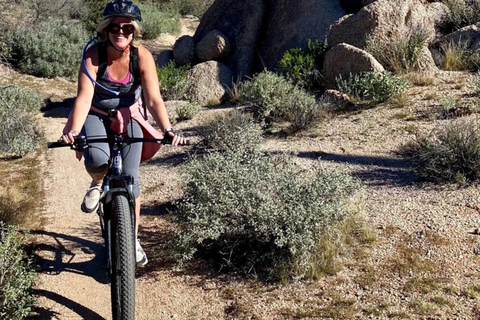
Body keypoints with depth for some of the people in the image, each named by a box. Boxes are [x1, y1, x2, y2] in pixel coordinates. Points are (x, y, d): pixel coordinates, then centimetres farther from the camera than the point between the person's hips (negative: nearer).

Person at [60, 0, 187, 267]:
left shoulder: (142, 56, -22)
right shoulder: (94, 55, -24)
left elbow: (154, 99, -28)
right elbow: (84, 97, -32)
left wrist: (168, 130, -43)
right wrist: (74, 130, -48)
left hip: (129, 117, 1)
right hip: (97, 116, -1)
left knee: (130, 178, -6)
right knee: (97, 159, -32)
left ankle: (133, 240, 12)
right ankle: (98, 184, 7)